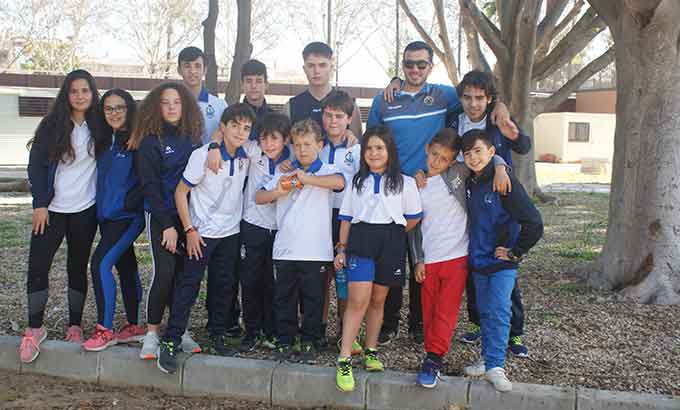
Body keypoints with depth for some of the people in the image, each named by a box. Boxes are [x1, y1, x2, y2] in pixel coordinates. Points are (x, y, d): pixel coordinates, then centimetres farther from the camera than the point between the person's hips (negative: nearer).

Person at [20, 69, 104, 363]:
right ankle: (35, 328, 9)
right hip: (51, 208, -1)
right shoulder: (51, 125, -2)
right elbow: (36, 165, -3)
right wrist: (40, 204, -10)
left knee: (78, 267, 8)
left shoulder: (99, 127, 2)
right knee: (37, 266, -4)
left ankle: (75, 326, 20)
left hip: (85, 210, 1)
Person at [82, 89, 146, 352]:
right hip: (107, 215, 8)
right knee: (125, 266, 12)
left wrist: (129, 203, -16)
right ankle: (134, 327, 21)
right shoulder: (104, 140, 11)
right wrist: (102, 207, 11)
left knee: (101, 263, -15)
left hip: (128, 216, -8)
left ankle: (105, 330, -7)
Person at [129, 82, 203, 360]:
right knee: (163, 272, -10)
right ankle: (152, 334, 4)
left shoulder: (191, 137, 8)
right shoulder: (150, 141, -6)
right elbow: (150, 186, -9)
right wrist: (167, 225, -13)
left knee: (183, 273, 5)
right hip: (160, 215, -4)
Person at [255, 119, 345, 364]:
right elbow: (259, 198, 11)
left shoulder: (326, 171, 0)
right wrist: (278, 191, -8)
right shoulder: (284, 173, 13)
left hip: (316, 251, -3)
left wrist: (306, 178, -25)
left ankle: (309, 342, 22)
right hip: (284, 250, 3)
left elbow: (339, 182, -24)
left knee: (313, 300, 8)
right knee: (284, 299, 10)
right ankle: (285, 341, 22)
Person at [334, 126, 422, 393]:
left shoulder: (405, 183, 4)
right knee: (358, 300, -11)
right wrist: (342, 248, 5)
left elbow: (413, 219, 7)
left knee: (378, 300, 9)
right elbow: (346, 218, 10)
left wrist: (392, 236, 6)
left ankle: (371, 351, 26)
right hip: (360, 242, 0)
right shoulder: (357, 181, 11)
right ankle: (344, 360, -8)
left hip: (390, 246, 0)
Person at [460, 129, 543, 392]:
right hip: (478, 260, 6)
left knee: (499, 311, -8)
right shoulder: (470, 183, 4)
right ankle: (489, 359, 22)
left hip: (502, 262, -6)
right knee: (485, 311, 12)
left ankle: (495, 365, -1)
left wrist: (516, 252, -13)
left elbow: (533, 223, -19)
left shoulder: (505, 182, -17)